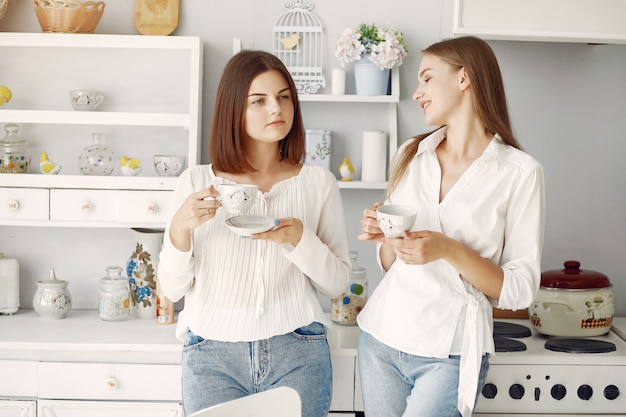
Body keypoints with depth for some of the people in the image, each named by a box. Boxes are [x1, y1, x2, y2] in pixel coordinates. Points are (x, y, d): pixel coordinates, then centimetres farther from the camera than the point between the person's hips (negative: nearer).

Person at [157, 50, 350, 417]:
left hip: (297, 353, 0)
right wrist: (180, 227, -13)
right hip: (213, 355, 0)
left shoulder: (319, 183, 2)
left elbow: (336, 283, 3)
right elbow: (173, 289, 4)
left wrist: (300, 239, -14)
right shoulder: (196, 183, 2)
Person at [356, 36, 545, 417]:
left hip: (450, 353, -4)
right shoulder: (410, 156, 7)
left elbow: (520, 290, -9)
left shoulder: (520, 172, -7)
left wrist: (448, 250, -21)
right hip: (382, 338, 5)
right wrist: (384, 237, -8)